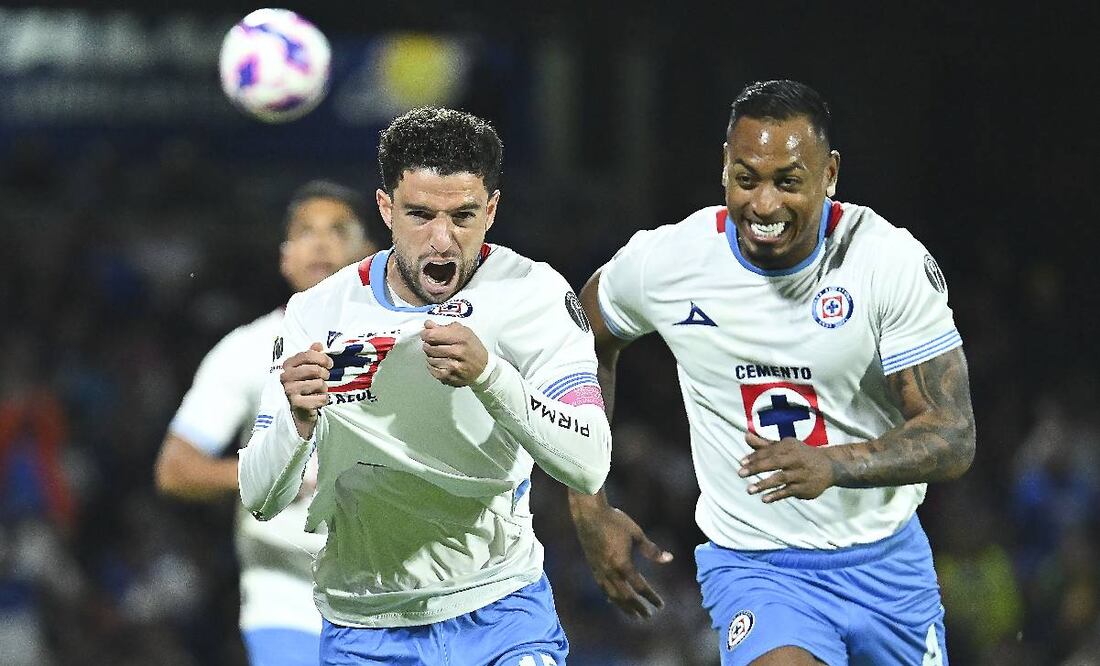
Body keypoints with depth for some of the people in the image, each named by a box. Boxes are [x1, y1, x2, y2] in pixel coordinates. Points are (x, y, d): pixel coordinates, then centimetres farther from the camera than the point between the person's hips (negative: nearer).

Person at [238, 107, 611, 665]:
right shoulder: (318, 312, -6)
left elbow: (589, 467, -21)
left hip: (498, 609, -1)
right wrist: (298, 419, -29)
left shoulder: (532, 293, -10)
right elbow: (260, 500, -8)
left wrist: (488, 374, -36)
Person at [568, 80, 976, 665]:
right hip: (753, 567, -2)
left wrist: (832, 465, -32)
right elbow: (583, 349, 12)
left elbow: (953, 439, -14)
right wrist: (589, 507, 7)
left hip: (886, 562, 2)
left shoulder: (892, 261, -13)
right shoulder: (664, 262, -10)